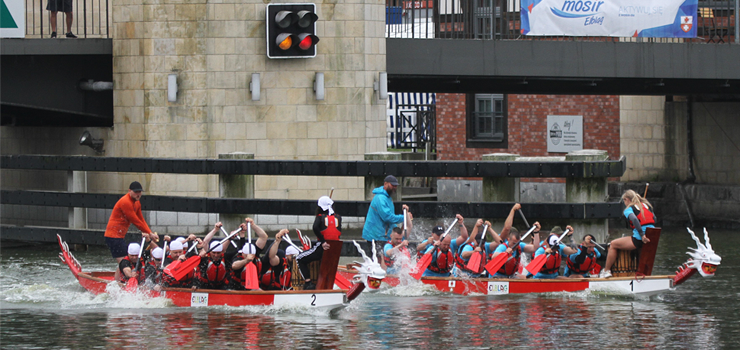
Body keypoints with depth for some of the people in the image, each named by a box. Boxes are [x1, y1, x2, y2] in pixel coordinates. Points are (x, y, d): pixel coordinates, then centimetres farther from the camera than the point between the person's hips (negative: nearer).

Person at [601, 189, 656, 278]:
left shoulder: (629, 209, -3)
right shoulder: (646, 205, 17)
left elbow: (634, 219, -23)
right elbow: (654, 218, 18)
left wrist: (642, 235, -26)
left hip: (638, 240, -8)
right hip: (652, 238, 8)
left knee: (613, 244, 8)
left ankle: (606, 271, 10)